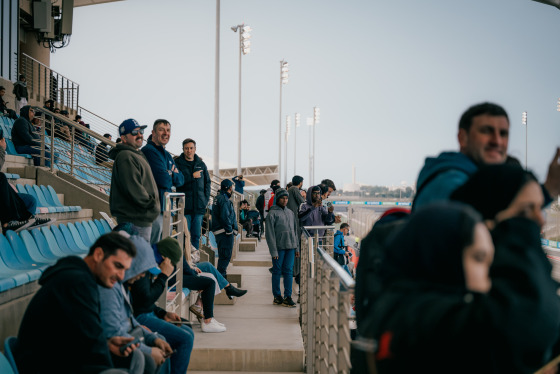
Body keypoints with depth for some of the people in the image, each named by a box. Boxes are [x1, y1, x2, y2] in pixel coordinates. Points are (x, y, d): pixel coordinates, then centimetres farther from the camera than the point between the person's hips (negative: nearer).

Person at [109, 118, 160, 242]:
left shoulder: (137, 154, 20)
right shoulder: (125, 157, -15)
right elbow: (133, 189, -23)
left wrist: (153, 203, 13)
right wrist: (152, 204, -14)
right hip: (135, 221, -11)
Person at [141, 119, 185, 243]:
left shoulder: (167, 155, 19)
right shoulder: (149, 151, -11)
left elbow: (181, 180, 13)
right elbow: (163, 180, -19)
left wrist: (171, 175, -6)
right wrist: (174, 176, 1)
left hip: (166, 208, 10)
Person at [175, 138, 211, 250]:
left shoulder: (201, 164, 14)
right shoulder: (178, 163, 1)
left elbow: (207, 182, 18)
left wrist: (206, 199, 7)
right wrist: (192, 176, -11)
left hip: (199, 206, 4)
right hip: (184, 205, -4)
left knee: (196, 235, 8)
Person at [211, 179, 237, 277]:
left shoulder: (218, 198, 17)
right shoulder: (224, 199, -15)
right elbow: (225, 217, -23)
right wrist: (230, 231, -16)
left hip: (219, 232, 10)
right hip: (225, 232, -10)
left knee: (223, 256, 16)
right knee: (226, 255, -8)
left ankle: (221, 275, 22)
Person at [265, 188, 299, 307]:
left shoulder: (290, 213, 15)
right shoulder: (272, 213, -4)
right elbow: (270, 234, -8)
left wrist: (297, 248, 13)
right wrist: (274, 251, -13)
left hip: (290, 247, 5)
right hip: (279, 247, -5)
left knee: (288, 272, 3)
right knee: (277, 272, 2)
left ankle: (288, 297, 4)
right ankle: (277, 296, 10)